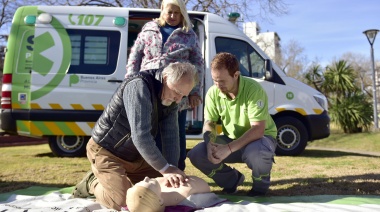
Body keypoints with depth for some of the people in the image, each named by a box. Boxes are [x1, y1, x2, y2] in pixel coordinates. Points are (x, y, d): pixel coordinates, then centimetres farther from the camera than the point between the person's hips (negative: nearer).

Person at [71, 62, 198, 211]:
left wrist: (171, 170, -21)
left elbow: (171, 137, -9)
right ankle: (93, 183, 10)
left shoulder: (170, 99, -5)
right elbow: (140, 136, -36)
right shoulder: (138, 86, -30)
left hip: (135, 155, 8)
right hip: (106, 151, -8)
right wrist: (165, 169, -31)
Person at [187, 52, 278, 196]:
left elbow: (258, 130, -31)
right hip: (231, 139, 5)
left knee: (256, 153, -40)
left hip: (260, 137, -4)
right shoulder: (213, 92, -11)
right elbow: (209, 123, -4)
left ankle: (260, 186, -2)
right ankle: (233, 179, 11)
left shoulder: (253, 89, -26)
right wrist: (210, 143, -27)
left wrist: (229, 149, -39)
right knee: (196, 154, -16)